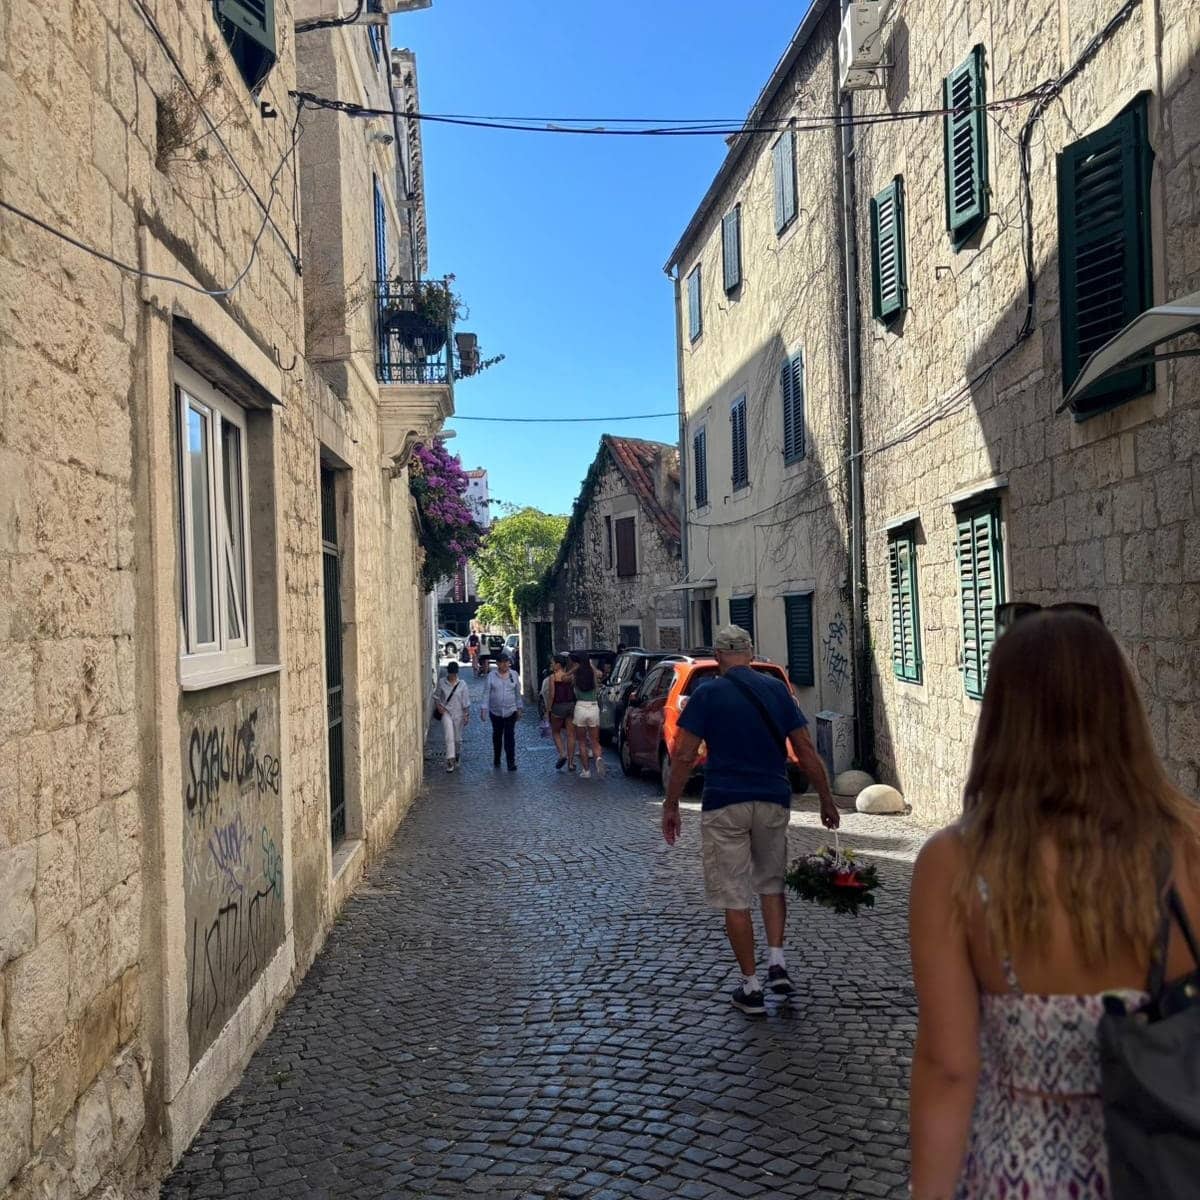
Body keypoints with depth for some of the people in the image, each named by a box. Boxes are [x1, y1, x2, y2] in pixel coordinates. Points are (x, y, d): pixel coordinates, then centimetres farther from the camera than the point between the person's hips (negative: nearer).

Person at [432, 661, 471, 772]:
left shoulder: (462, 684, -4)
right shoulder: (441, 682, -2)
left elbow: (466, 702, -2)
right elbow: (436, 696, 10)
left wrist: (466, 715, -3)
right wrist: (438, 705, -5)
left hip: (458, 714, 1)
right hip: (445, 712, -1)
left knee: (457, 738, 12)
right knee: (449, 736, -16)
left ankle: (457, 757, 37)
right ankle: (450, 759, -19)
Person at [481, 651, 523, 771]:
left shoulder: (514, 675, 2)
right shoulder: (491, 675, -3)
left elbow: (518, 693, 9)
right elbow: (486, 692, -4)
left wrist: (520, 707, 10)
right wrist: (484, 708, -10)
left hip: (511, 711, 0)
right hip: (495, 711, 0)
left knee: (510, 736, -9)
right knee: (497, 735, 15)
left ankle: (511, 762, -9)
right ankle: (496, 759, 31)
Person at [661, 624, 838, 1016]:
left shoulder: (708, 694, -4)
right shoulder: (777, 690, 4)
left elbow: (684, 755, -7)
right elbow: (806, 752, 3)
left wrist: (670, 807, 1)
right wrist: (827, 801, 11)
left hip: (725, 806, -3)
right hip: (773, 803, 3)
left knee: (735, 896, 5)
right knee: (771, 883, 23)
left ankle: (751, 987, 10)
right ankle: (777, 962, 12)